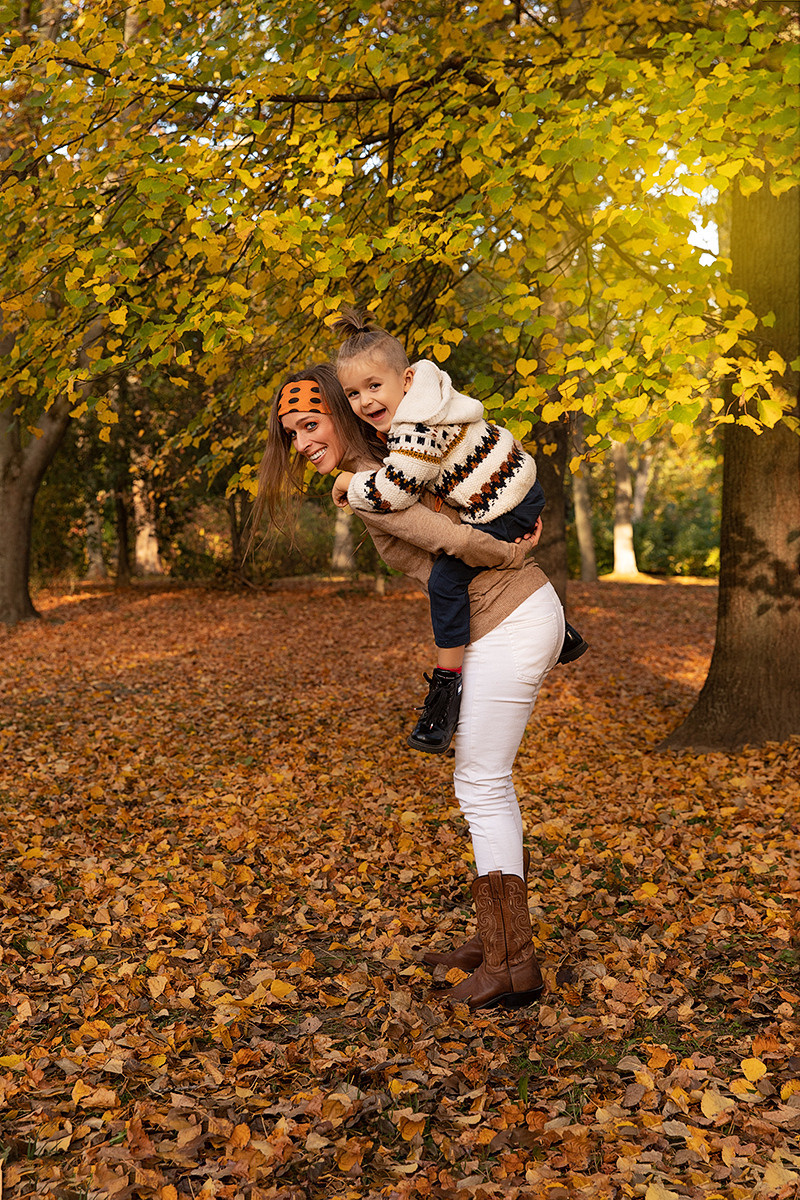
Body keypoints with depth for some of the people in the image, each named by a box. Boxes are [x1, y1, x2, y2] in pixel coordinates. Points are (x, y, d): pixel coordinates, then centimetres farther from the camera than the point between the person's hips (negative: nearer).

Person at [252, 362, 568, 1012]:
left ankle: (513, 965, 8)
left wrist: (508, 557, -8)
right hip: (526, 613, 10)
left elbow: (454, 539, -25)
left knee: (482, 789, -1)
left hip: (511, 627, -10)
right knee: (485, 783, 16)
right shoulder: (389, 458, 13)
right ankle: (497, 940, 27)